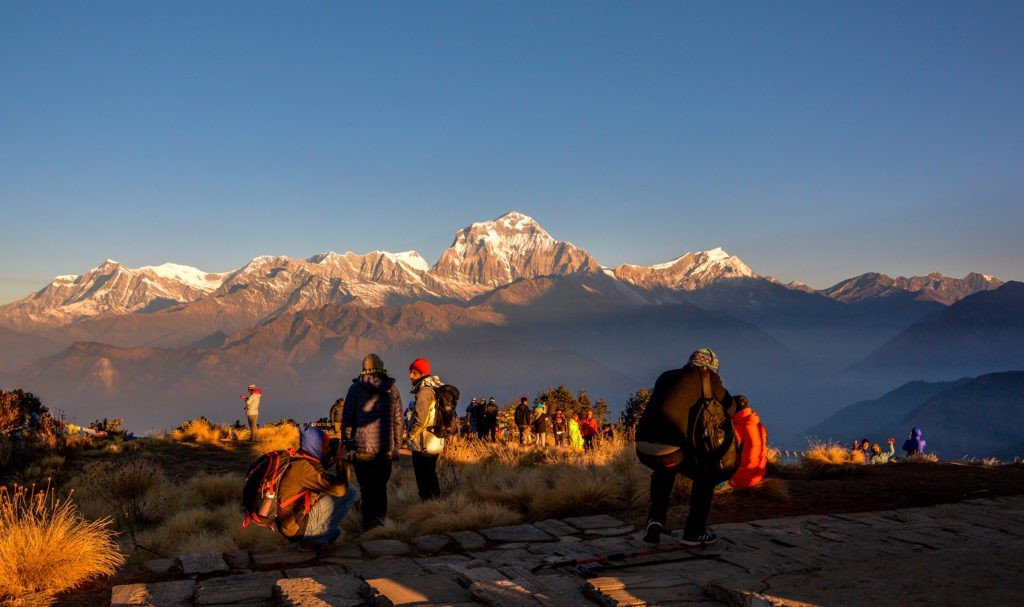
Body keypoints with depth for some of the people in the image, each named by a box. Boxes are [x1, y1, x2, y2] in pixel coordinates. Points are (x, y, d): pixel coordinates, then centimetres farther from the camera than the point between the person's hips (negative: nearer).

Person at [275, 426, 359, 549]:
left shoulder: (296, 460, 5)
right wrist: (341, 459, -13)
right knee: (350, 492, -10)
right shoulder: (304, 466, -23)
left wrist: (332, 456, 9)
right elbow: (340, 488, -27)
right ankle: (315, 540, -2)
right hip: (297, 526, -9)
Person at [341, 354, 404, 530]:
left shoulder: (356, 388, 1)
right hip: (385, 449, 2)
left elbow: (347, 419, -2)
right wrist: (397, 447, 11)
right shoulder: (392, 389, 5)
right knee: (380, 488, 14)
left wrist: (348, 445, 3)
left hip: (362, 449, -2)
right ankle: (380, 521, 15)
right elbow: (398, 421, 5)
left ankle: (370, 523, 2)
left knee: (367, 489, 4)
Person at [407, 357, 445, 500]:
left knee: (424, 481, -2)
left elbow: (420, 418, -23)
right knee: (431, 477, 18)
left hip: (422, 445, -9)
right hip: (435, 443, 9)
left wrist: (411, 435, -9)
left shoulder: (425, 390, -17)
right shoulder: (436, 389, 12)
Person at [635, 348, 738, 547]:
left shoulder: (666, 376, 22)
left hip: (643, 447, 5)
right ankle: (694, 532, 23)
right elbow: (730, 408, 19)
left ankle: (656, 519, 22)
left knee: (663, 471, 38)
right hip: (669, 449, -5)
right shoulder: (707, 377, 8)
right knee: (707, 475, 23)